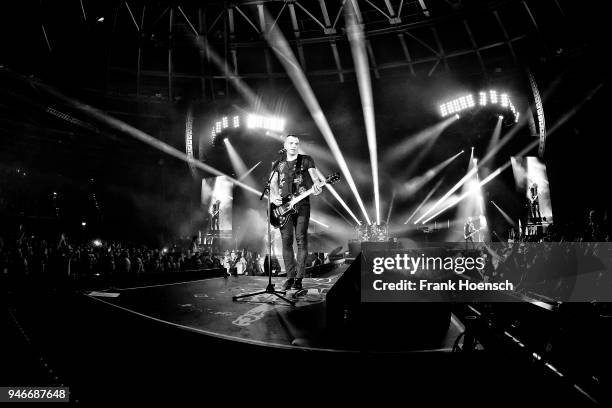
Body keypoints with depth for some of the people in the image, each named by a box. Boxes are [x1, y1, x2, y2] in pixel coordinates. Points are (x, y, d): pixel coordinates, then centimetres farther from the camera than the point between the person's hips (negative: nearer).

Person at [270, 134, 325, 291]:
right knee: (286, 240, 0)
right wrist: (273, 196, -13)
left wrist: (317, 186, -30)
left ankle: (299, 278, 0)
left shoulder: (306, 160, 8)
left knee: (301, 240, -5)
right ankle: (290, 276, 8)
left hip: (301, 205, -3)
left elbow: (314, 174, -6)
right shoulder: (279, 164, 17)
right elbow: (273, 182, 8)